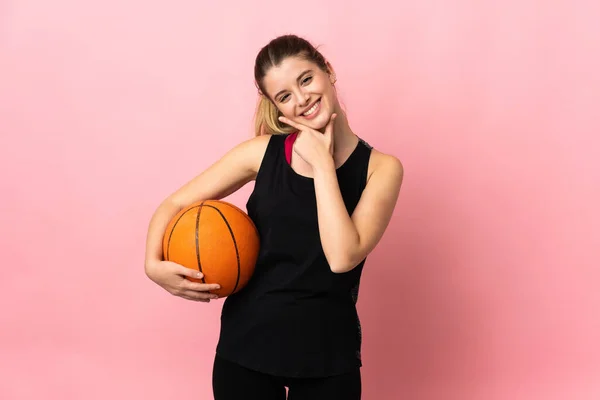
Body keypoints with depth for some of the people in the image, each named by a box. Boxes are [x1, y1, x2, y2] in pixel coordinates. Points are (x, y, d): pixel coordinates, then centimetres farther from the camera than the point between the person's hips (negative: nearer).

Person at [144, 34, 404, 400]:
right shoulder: (263, 152, -2)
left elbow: (343, 257, -20)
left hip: (327, 353, -1)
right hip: (246, 339, 2)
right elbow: (174, 205, 4)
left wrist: (322, 164, -15)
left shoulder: (380, 168, -6)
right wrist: (154, 264, -14)